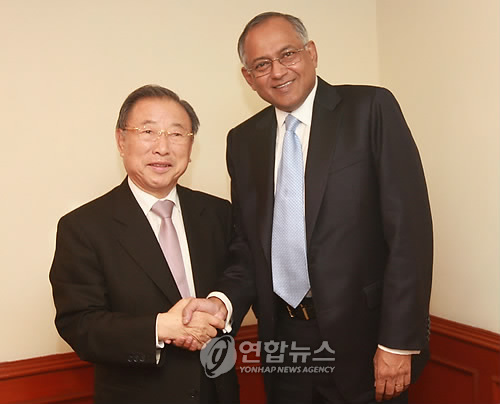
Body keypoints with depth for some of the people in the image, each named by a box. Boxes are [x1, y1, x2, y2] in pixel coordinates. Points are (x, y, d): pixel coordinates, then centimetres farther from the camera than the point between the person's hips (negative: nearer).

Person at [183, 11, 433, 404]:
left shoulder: (371, 109, -8)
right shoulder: (243, 140, 5)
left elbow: (409, 227, -12)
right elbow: (248, 243, 8)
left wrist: (399, 342, -15)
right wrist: (224, 301, -10)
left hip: (362, 340, -4)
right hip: (283, 339, 4)